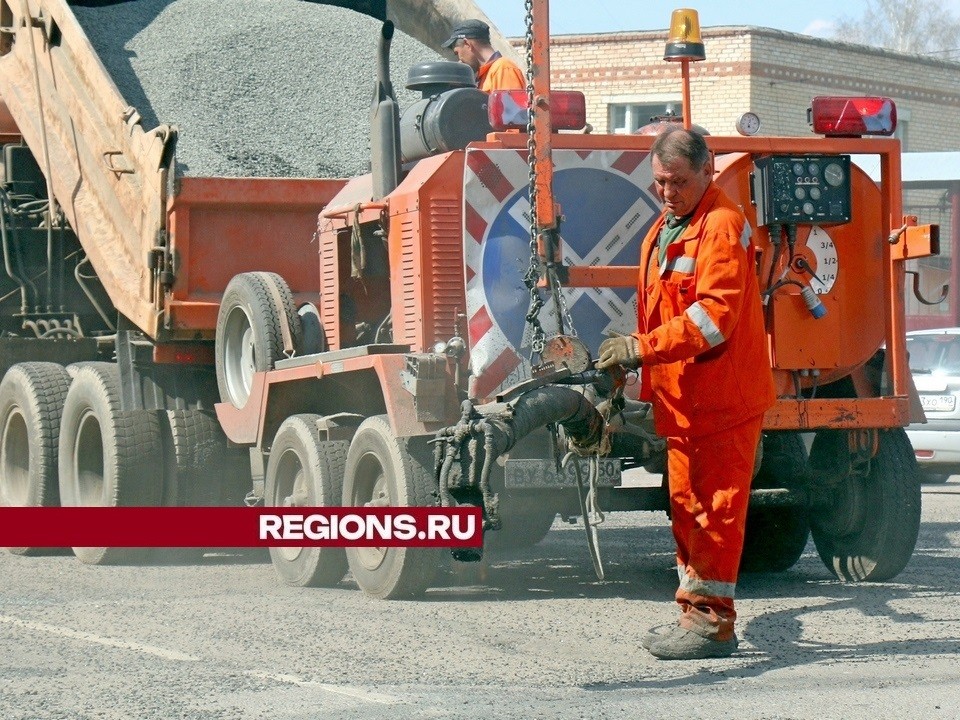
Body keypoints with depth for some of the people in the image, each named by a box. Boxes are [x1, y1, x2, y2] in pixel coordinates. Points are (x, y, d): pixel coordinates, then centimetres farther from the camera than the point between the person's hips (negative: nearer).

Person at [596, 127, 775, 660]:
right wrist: (637, 373, 16)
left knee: (715, 507, -7)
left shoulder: (722, 225, -13)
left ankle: (713, 622, -4)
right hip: (682, 399, 10)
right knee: (687, 507, 12)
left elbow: (714, 315, -22)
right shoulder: (663, 231, 19)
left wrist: (642, 348, -24)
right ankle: (694, 613, 19)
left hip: (724, 396, -10)